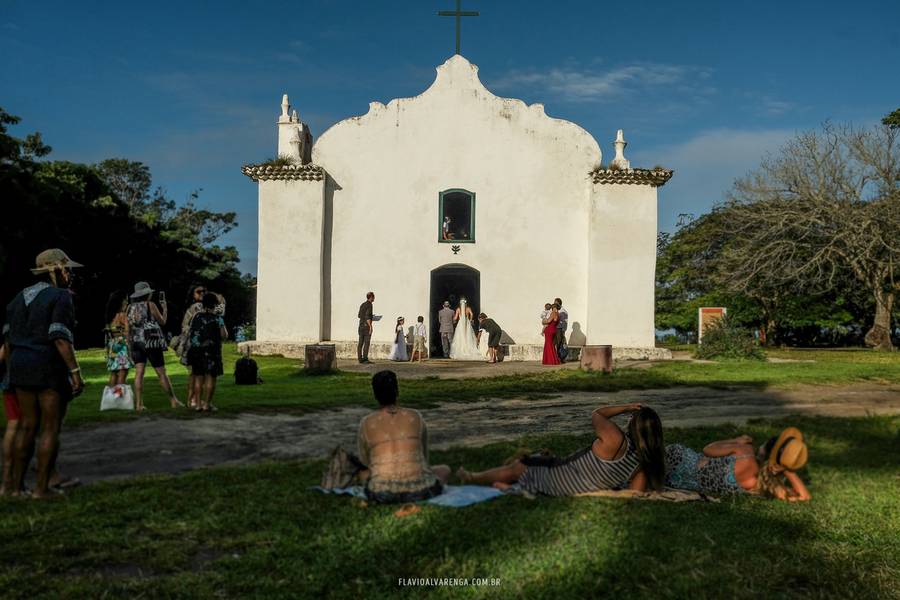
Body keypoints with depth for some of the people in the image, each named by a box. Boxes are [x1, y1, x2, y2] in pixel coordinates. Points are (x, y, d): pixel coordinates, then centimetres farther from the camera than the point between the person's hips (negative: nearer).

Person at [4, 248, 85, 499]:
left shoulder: (21, 296, 13)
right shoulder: (61, 296, -10)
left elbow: (8, 337, 13)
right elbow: (60, 338, -19)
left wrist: (11, 369, 20)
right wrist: (75, 371, -19)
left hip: (21, 366, 7)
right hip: (50, 367, -7)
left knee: (26, 427, 13)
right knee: (51, 429, 0)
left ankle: (17, 486, 16)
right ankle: (41, 488, 2)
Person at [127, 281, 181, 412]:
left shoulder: (130, 308, 8)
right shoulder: (150, 305, -5)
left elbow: (128, 330, 10)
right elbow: (162, 322, 4)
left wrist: (130, 347, 16)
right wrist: (165, 308, 18)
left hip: (137, 343, 4)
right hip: (152, 343, -4)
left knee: (139, 373, 1)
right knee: (162, 373, 1)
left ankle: (138, 404, -4)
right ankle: (173, 401, 8)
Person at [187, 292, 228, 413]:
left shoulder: (196, 317, 5)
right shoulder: (217, 319, -7)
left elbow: (191, 333, 11)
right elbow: (224, 336, -5)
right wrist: (222, 326, 12)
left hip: (196, 350, 4)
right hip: (211, 352, -4)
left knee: (198, 378, 10)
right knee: (210, 378, 1)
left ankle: (198, 404, 11)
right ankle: (207, 404, -1)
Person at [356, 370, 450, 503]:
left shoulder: (366, 423, 4)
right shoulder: (415, 417, 7)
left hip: (381, 495, 1)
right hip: (418, 492, 0)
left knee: (362, 472, 33)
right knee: (444, 469, 29)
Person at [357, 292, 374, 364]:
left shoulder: (362, 305, 15)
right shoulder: (369, 305, -10)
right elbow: (367, 316, -19)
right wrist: (370, 327, -19)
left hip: (361, 325, 8)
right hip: (366, 325, -8)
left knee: (360, 343, 5)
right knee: (366, 343, -6)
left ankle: (360, 359, 6)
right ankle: (365, 359, -8)